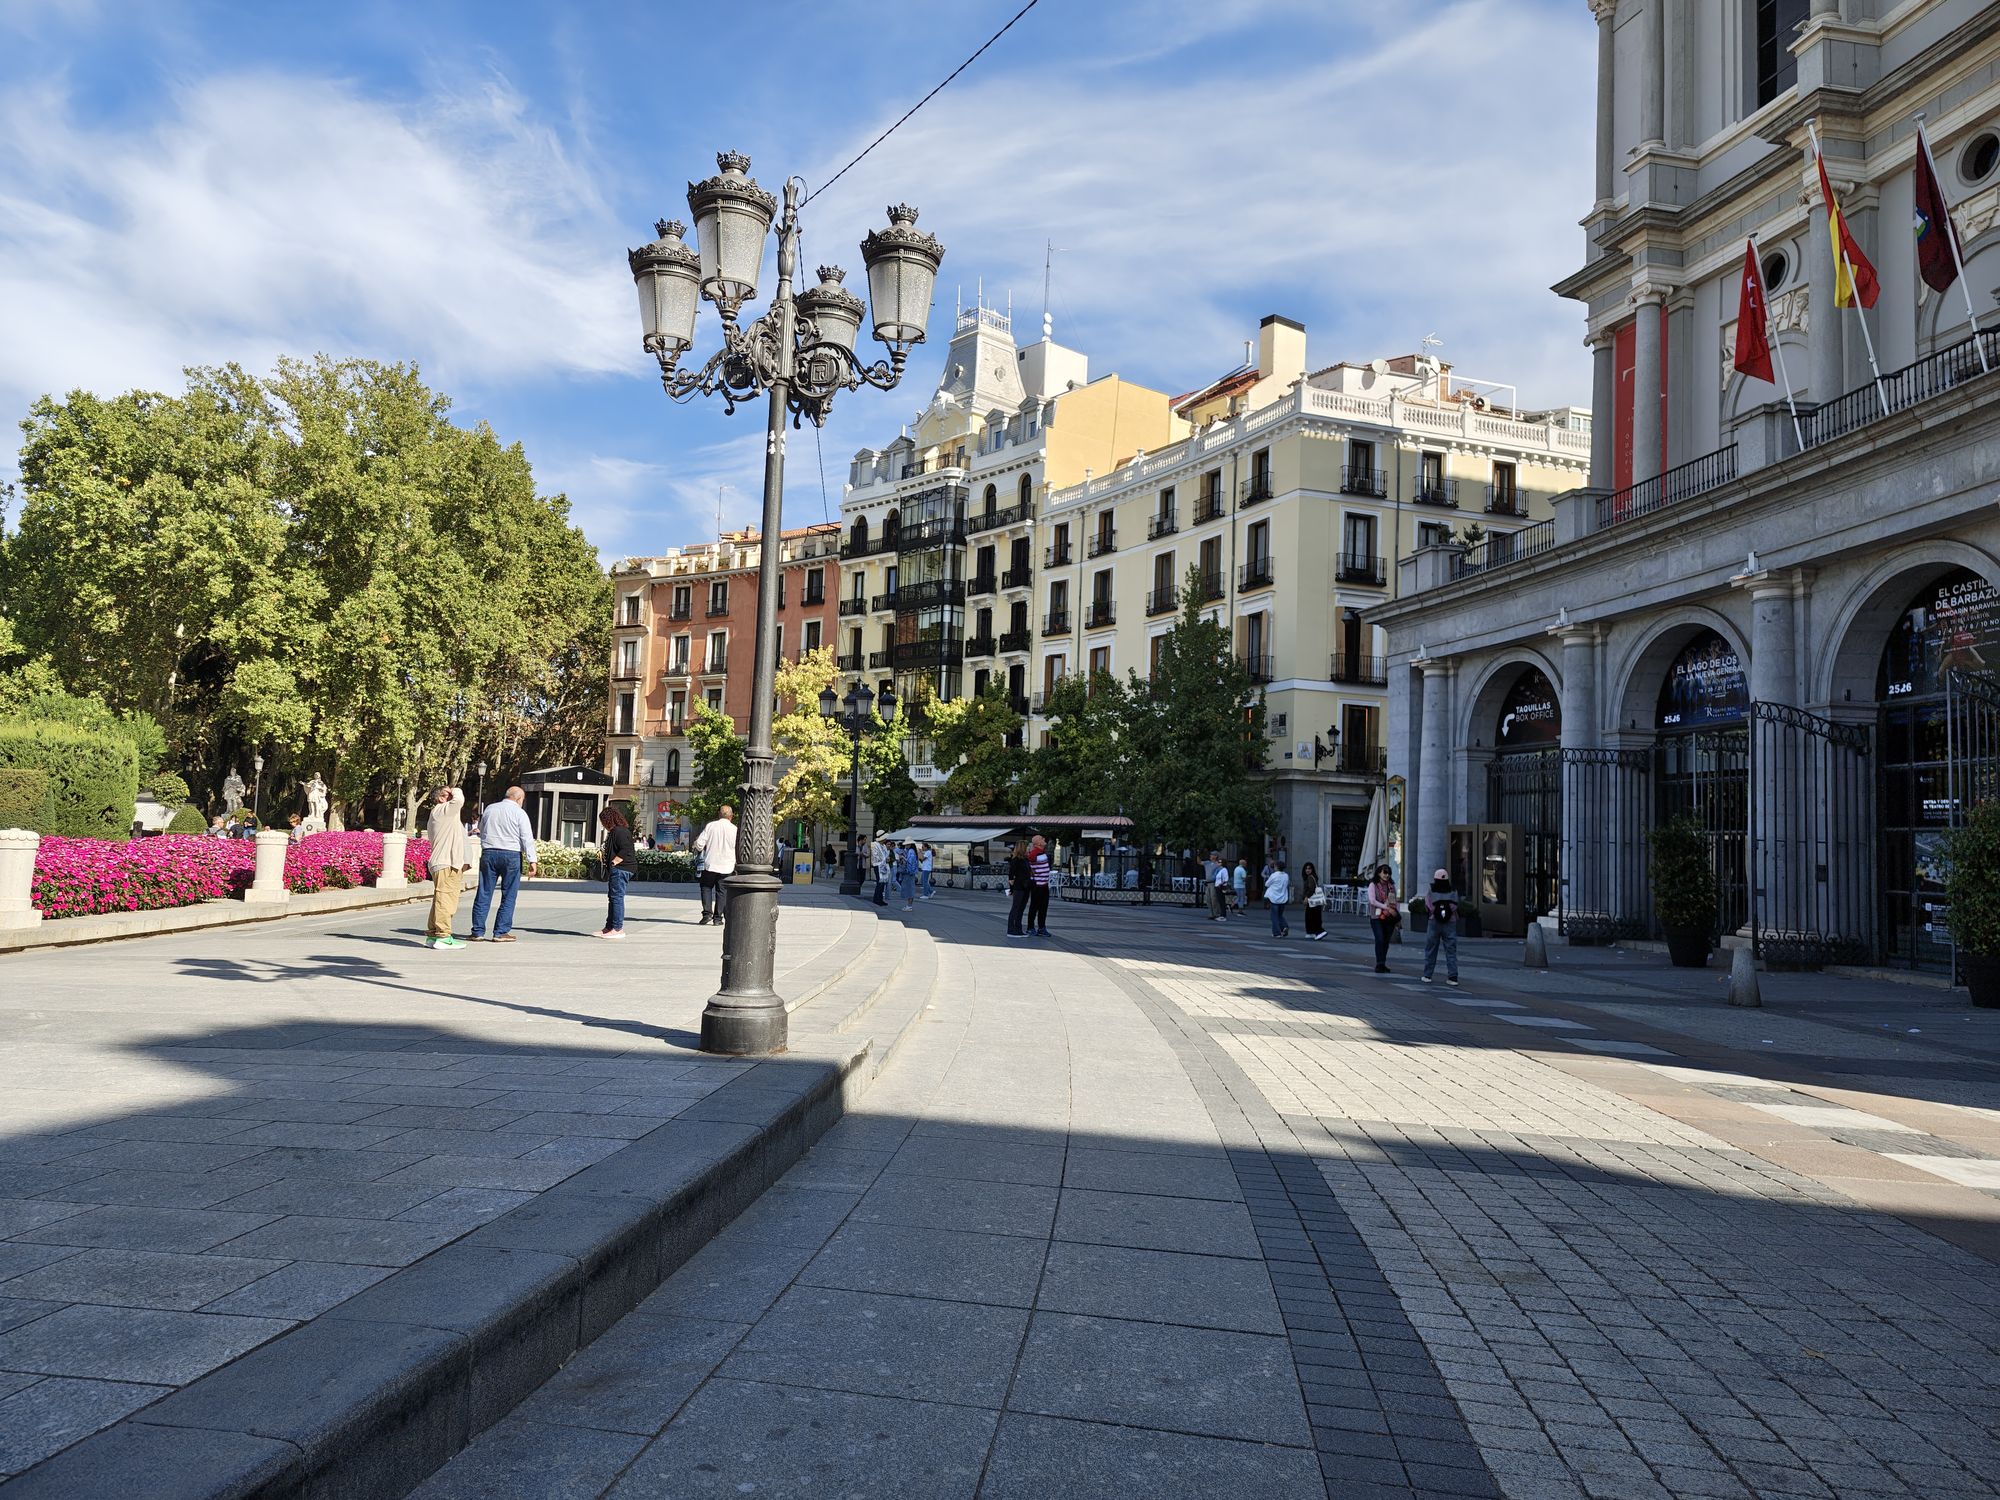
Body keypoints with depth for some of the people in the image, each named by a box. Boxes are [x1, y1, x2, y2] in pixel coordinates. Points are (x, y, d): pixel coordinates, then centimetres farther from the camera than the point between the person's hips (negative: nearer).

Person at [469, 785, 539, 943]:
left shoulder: (489, 810, 13)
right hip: (511, 855, -4)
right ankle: (501, 932, 2)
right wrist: (532, 861, -8)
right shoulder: (519, 813, -3)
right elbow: (527, 839, -8)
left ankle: (478, 932, 7)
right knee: (508, 896, 3)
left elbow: (481, 832, 22)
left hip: (488, 853, 4)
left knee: (484, 894, 6)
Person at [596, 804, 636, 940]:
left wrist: (613, 863, -20)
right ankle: (609, 927, 23)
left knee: (616, 897, -8)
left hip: (620, 869, -11)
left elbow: (626, 851, -23)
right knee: (612, 897, 16)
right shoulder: (614, 831, 19)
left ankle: (618, 928, -6)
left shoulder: (619, 831, -15)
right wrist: (609, 864, 16)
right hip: (616, 871, 11)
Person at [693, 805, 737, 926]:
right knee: (722, 892, 7)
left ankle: (707, 913, 0)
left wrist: (699, 850, 18)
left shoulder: (710, 826, -3)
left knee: (706, 887, 14)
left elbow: (699, 843, -4)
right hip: (726, 866, 0)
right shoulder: (734, 829, -4)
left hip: (710, 864, 0)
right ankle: (718, 917, 7)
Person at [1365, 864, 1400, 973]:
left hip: (1389, 917, 5)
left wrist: (1399, 915, 11)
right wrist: (1387, 908, -18)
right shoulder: (1373, 885, -2)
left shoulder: (1391, 885, 13)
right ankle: (1379, 964, -10)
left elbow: (1395, 901, 19)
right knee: (1380, 939, -14)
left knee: (1386, 941, 6)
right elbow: (1372, 901, -12)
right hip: (1377, 916, -5)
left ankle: (1382, 964, 14)